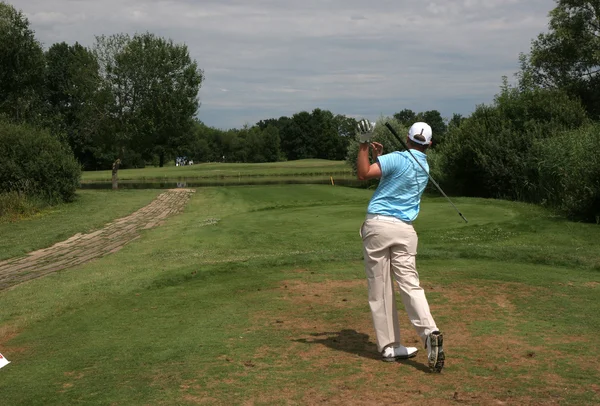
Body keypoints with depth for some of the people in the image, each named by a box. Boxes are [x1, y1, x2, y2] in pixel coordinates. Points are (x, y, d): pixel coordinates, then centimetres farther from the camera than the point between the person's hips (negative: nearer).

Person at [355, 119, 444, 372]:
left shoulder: (397, 159, -5)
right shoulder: (425, 168, 17)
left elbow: (363, 173, -14)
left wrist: (364, 144, -9)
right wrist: (379, 157, 26)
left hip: (378, 225, -4)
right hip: (404, 229, 4)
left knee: (379, 289, 3)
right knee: (409, 284, 2)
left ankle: (389, 346, 6)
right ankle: (430, 331, -20)